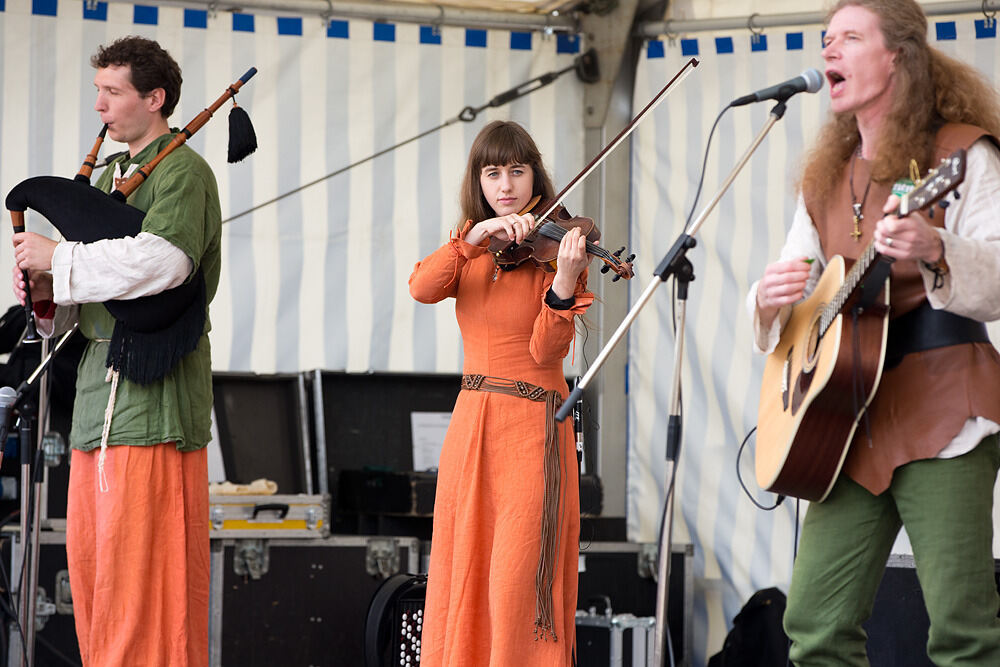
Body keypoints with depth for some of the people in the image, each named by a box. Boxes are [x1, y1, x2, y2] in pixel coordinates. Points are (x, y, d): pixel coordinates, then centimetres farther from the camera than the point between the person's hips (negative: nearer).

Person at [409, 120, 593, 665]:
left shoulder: (552, 248, -4)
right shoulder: (473, 243, 11)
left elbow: (545, 349, -15)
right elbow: (422, 288, -9)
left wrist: (565, 282, -30)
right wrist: (475, 237, -20)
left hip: (531, 425, -5)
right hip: (470, 421, 5)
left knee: (517, 580, -9)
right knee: (461, 573, 6)